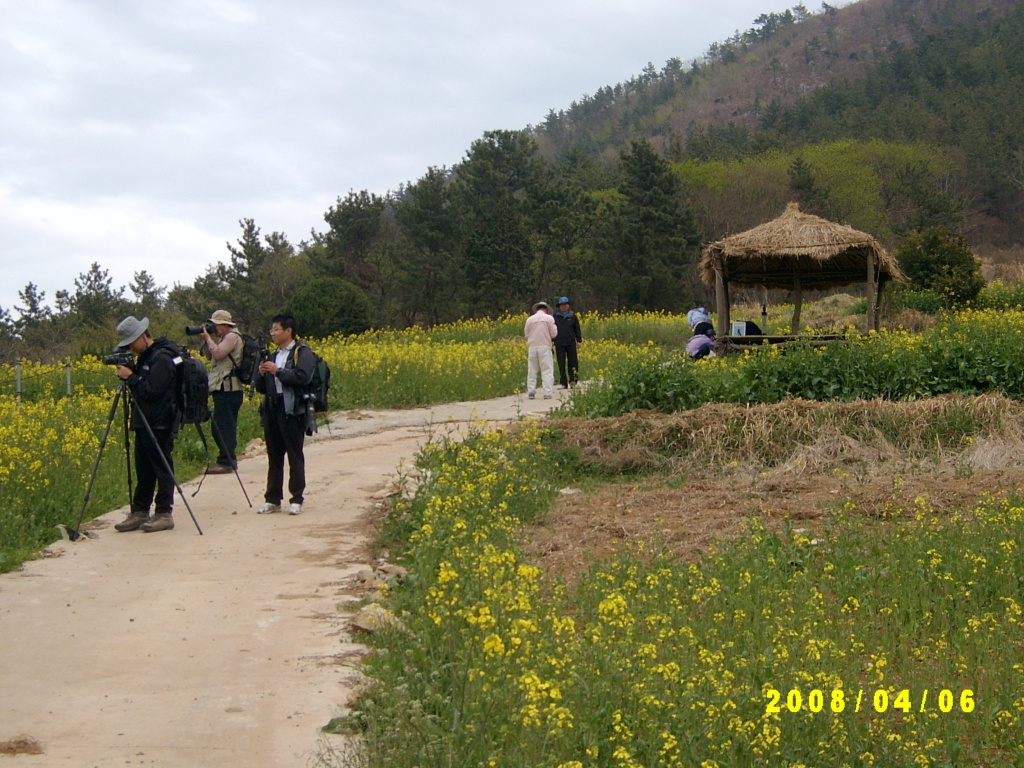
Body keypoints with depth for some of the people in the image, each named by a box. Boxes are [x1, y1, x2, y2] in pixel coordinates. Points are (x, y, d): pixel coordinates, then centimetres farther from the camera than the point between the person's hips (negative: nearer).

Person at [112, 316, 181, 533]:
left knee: (161, 467, -4)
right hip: (145, 423, 10)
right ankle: (139, 513, 16)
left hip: (159, 424, -10)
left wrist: (130, 377, -14)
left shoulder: (162, 358, -16)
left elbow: (150, 391, -21)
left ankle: (164, 514, 1)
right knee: (143, 469, 12)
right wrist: (128, 375, 1)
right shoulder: (147, 356, 15)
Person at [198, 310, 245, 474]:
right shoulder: (224, 338, 22)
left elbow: (218, 354, -20)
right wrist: (206, 340, 7)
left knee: (223, 425, -13)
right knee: (222, 427, 12)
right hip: (223, 388, 11)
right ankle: (229, 460, 16)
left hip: (228, 389, -11)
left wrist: (208, 338, -7)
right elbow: (208, 355, 21)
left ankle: (225, 462, -14)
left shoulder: (233, 336, -8)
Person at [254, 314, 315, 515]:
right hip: (271, 409, 7)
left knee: (295, 456, -3)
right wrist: (262, 374, -1)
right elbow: (261, 388, 19)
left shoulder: (302, 352, -1)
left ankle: (296, 500, 0)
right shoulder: (272, 355, 21)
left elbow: (302, 377, -18)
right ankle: (272, 499, 13)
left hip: (292, 410, -7)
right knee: (274, 457, 9)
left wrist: (277, 371, -15)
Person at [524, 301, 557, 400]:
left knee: (532, 370, 9)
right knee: (547, 370, 0)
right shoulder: (549, 318, -1)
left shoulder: (530, 319, 5)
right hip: (545, 347, -2)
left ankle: (531, 392, 6)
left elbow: (526, 334, 10)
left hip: (533, 347, 2)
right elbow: (554, 334, 0)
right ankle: (547, 393, -5)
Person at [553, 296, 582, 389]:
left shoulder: (573, 316, 7)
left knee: (572, 362, -2)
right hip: (559, 344, 0)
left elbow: (577, 329, 11)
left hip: (571, 343, 0)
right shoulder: (556, 316, 6)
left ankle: (573, 381, 5)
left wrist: (579, 340, 7)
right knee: (561, 364, 2)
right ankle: (563, 383, 6)